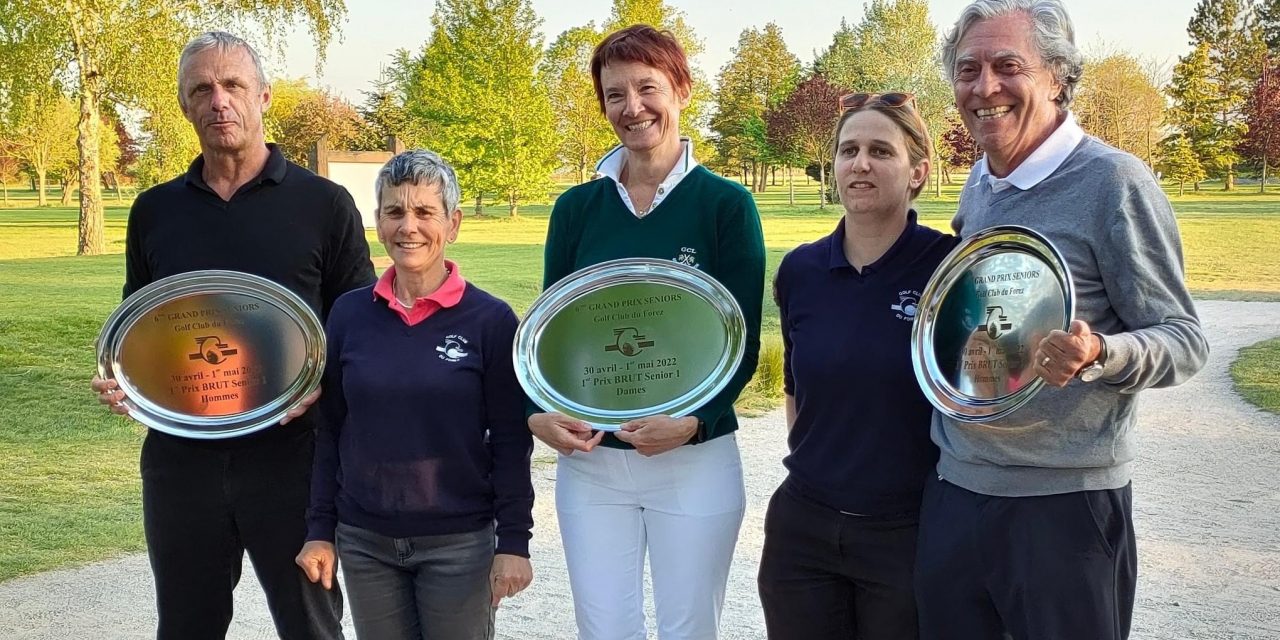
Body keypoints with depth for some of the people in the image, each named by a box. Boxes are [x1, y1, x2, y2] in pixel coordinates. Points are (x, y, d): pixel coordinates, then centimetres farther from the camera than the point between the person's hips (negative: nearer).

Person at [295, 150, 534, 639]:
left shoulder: (490, 320, -7)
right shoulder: (349, 314, 1)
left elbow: (511, 442, -6)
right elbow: (330, 430, 7)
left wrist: (513, 542, -8)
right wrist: (320, 530, 5)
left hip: (459, 543, -3)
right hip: (363, 541, 3)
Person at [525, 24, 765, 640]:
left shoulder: (726, 204, -4)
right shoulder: (576, 207, 5)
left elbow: (742, 344, -5)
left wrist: (692, 422, -20)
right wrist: (538, 412, -9)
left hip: (695, 459, -2)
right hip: (587, 458, 3)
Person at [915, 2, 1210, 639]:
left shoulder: (1113, 180, -11)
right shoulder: (978, 185, 9)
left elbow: (1183, 339, -11)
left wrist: (1097, 353, -30)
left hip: (1063, 501, -6)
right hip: (953, 491, 6)